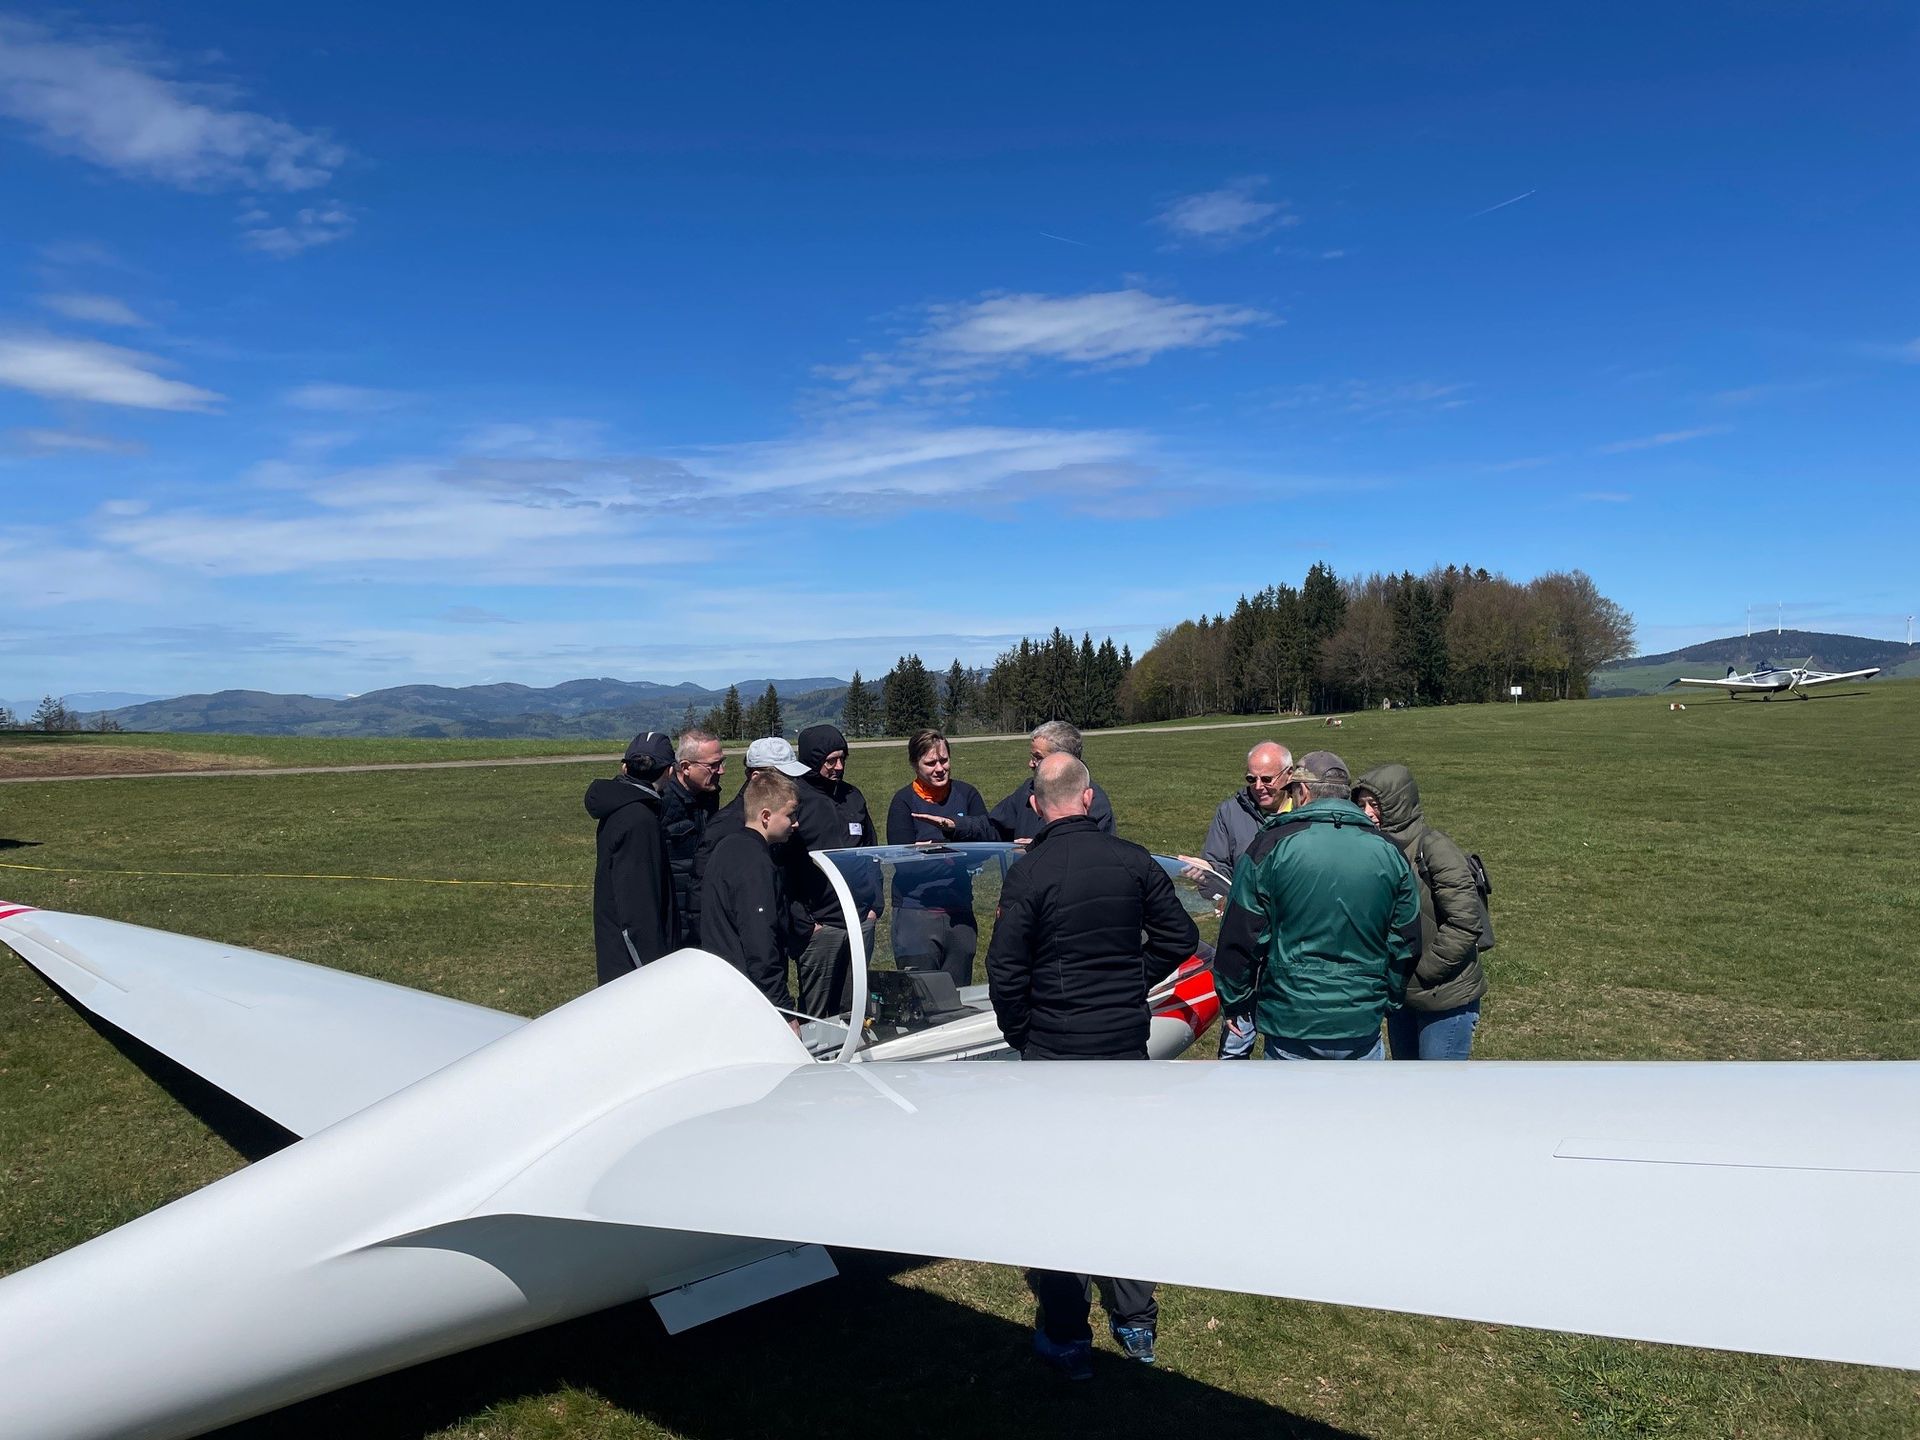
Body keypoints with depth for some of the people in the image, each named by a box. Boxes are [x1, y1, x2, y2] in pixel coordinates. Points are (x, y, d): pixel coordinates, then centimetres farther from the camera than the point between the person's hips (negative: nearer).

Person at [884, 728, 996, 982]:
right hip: (916, 912, -4)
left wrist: (954, 825, -22)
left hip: (960, 913, 4)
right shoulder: (903, 800, -3)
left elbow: (992, 837, -6)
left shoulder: (966, 794, 7)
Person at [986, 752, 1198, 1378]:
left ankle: (1066, 1338, 19)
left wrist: (1021, 1035, 2)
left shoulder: (1028, 873, -15)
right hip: (1127, 1043, 4)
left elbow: (1005, 970, -14)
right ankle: (1136, 1323, 29)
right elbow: (1179, 936, 2)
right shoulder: (1133, 860, -4)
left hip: (1054, 1050, -4)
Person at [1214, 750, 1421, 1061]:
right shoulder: (1389, 853, 3)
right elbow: (1406, 945, 9)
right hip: (1362, 1024, 3)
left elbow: (1240, 938, -7)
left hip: (1292, 1023, -3)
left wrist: (1233, 1000, 7)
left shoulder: (1271, 846, -9)